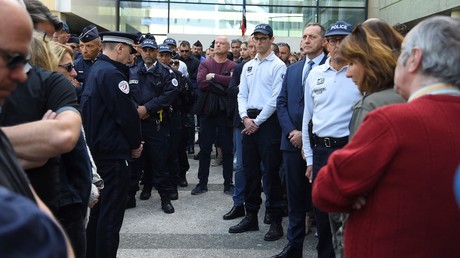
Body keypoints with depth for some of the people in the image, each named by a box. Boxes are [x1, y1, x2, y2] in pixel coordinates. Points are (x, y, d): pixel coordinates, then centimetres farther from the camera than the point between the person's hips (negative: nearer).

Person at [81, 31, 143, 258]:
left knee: (98, 208, 19)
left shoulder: (96, 69, 13)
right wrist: (135, 143, -5)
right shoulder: (112, 74, -19)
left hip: (96, 148, 10)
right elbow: (127, 114, -20)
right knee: (111, 213, -2)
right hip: (113, 153, -10)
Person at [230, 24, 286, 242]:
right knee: (249, 170, 11)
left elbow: (275, 99, -11)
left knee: (270, 172, -3)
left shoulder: (278, 66, -5)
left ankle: (276, 221, 6)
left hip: (268, 121, -6)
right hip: (249, 121, 7)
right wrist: (245, 117, -4)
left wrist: (258, 122, -11)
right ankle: (251, 217, 21)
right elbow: (242, 95, 13)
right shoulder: (248, 66, 15)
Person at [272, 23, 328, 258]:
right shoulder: (292, 69, 15)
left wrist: (306, 134, -13)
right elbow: (281, 103, 11)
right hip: (292, 141, 6)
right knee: (295, 197, 11)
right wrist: (291, 131, -3)